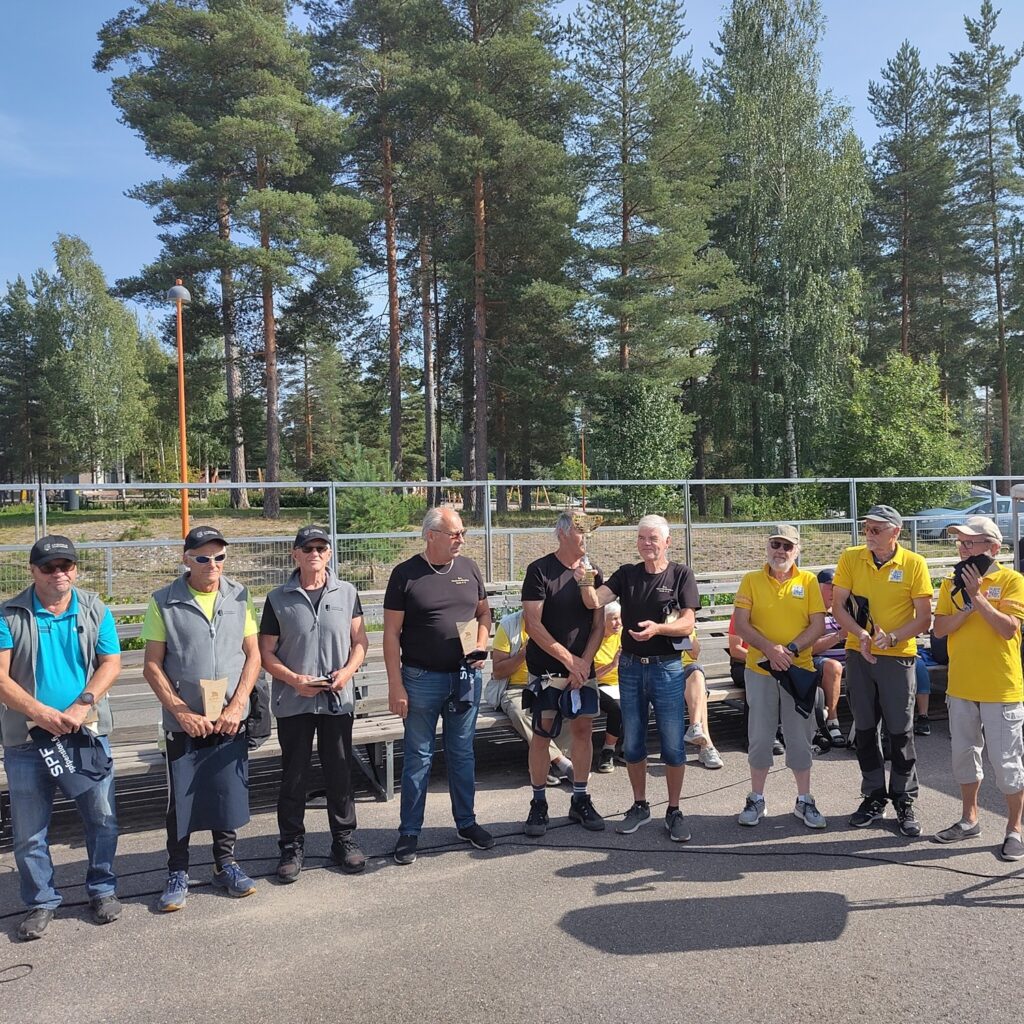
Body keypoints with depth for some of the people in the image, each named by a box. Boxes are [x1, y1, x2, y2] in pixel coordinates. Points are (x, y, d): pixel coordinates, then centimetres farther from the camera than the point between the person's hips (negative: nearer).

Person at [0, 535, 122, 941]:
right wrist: (42, 713, -20)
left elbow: (110, 663, -1)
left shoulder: (95, 611, 3)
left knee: (102, 818, 8)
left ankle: (102, 889, 27)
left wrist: (82, 706, -16)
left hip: (88, 733, 1)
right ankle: (41, 901, 26)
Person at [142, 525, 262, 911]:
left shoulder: (239, 597, 1)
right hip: (184, 721, -2)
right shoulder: (164, 602, -4)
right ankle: (177, 873, 22)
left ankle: (225, 863, 28)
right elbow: (152, 665, -4)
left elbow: (253, 655, 2)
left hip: (230, 719, 2)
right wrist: (183, 712, -11)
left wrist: (236, 707, -8)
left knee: (229, 792, 9)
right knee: (181, 799, 5)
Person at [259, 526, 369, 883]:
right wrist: (295, 680, -14)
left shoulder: (347, 593, 4)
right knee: (293, 776, 8)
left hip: (338, 700, 1)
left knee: (340, 773, 9)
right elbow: (266, 652, 1)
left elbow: (360, 641, 7)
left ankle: (344, 840, 24)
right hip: (293, 702, -1)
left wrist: (347, 671, -11)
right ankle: (292, 846, 22)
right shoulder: (278, 599, 0)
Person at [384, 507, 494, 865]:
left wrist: (481, 645, -4)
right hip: (422, 678, -4)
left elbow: (483, 612, 15)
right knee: (418, 756, 6)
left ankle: (466, 822, 29)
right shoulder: (406, 574, -9)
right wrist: (396, 686, -12)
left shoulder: (468, 568, 3)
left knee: (462, 752, 15)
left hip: (466, 676, 4)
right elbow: (391, 633, -8)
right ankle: (409, 832, 18)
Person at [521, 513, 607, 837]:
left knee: (583, 730, 7)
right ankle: (538, 804, 11)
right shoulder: (539, 570, -8)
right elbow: (533, 624, -12)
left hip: (583, 667, 4)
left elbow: (598, 625, 6)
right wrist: (568, 659, -13)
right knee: (542, 732, -1)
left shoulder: (592, 573, 6)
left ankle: (580, 801, 20)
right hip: (545, 668, -4)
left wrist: (585, 661, -7)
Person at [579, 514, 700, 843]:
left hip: (667, 668, -3)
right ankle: (640, 806, 27)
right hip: (630, 667, 3)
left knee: (673, 744, 2)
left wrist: (658, 628, -28)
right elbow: (595, 602, -9)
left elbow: (687, 623, -10)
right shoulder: (626, 574, 5)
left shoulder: (680, 574, -3)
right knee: (632, 743, 11)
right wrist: (585, 583, -29)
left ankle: (674, 811, 17)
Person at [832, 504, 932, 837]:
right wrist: (861, 635, -18)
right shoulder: (850, 558, -3)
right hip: (858, 654, 2)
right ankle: (874, 796, 25)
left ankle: (904, 800, 19)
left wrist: (892, 638, -22)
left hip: (898, 656, -2)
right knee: (864, 729, 10)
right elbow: (837, 606, -3)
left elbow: (924, 618, -8)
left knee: (901, 731, 4)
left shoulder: (914, 564, -8)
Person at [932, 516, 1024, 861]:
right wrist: (966, 606, -16)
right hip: (961, 686, 5)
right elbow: (940, 628, -2)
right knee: (963, 753, 15)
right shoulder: (952, 583, 6)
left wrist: (977, 596, -20)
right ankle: (969, 819, 31)